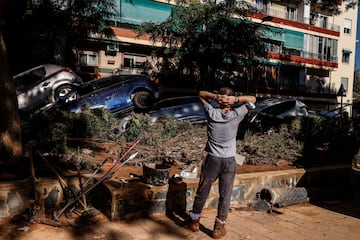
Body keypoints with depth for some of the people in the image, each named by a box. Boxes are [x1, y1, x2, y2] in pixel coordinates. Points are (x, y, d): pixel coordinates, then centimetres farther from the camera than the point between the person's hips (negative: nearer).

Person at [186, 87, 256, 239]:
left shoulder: (212, 113, -8)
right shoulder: (236, 115, -9)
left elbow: (201, 94, 5)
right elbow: (252, 99, 4)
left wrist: (214, 96, -13)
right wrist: (236, 99, -13)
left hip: (212, 159, 1)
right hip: (229, 161, 0)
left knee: (202, 192, 15)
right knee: (225, 195, 11)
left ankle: (194, 220, 31)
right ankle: (219, 227, 19)